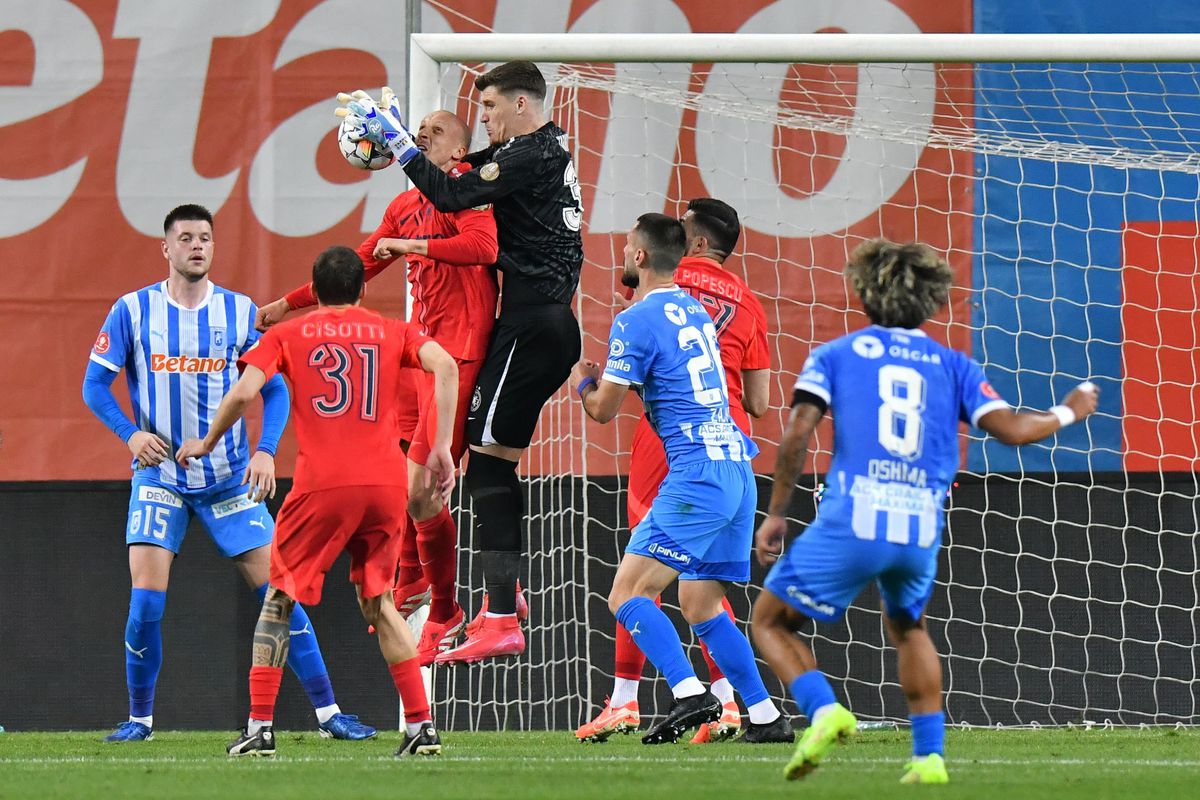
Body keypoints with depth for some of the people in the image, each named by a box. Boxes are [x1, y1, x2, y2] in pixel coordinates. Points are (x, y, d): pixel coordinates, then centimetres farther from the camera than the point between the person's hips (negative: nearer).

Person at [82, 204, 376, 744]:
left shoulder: (241, 312, 0)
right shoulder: (133, 311, -2)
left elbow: (275, 390, 3)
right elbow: (95, 383, 1)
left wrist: (266, 450, -13)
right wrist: (130, 432, -16)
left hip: (230, 477, 1)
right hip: (160, 475, -1)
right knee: (146, 599, -12)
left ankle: (327, 711, 2)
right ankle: (139, 718, 5)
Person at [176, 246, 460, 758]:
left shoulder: (286, 335, 12)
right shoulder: (392, 332, 17)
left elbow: (244, 392, -3)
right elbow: (445, 365, -1)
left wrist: (207, 444, 13)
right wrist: (442, 448, 1)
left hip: (321, 485, -3)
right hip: (386, 482, 3)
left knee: (279, 599, 12)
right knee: (377, 600, 19)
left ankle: (259, 728, 4)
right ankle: (422, 727, 9)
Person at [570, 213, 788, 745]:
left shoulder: (637, 321, -7)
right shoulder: (696, 311, 19)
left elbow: (603, 409, -3)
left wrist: (582, 382, 18)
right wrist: (610, 376, 33)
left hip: (697, 475, -9)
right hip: (738, 468, 9)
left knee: (627, 592, -10)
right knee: (700, 605, 14)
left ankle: (688, 693, -24)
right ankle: (766, 716, 9)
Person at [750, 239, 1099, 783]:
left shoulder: (836, 355, 12)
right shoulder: (951, 365, 15)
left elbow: (796, 435, -1)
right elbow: (1010, 429, 6)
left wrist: (776, 514, 7)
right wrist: (1068, 413, 25)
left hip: (851, 521, -3)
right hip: (922, 529, 3)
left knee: (771, 621, 13)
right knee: (906, 626, 31)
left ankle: (824, 710, -13)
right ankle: (929, 755, 19)